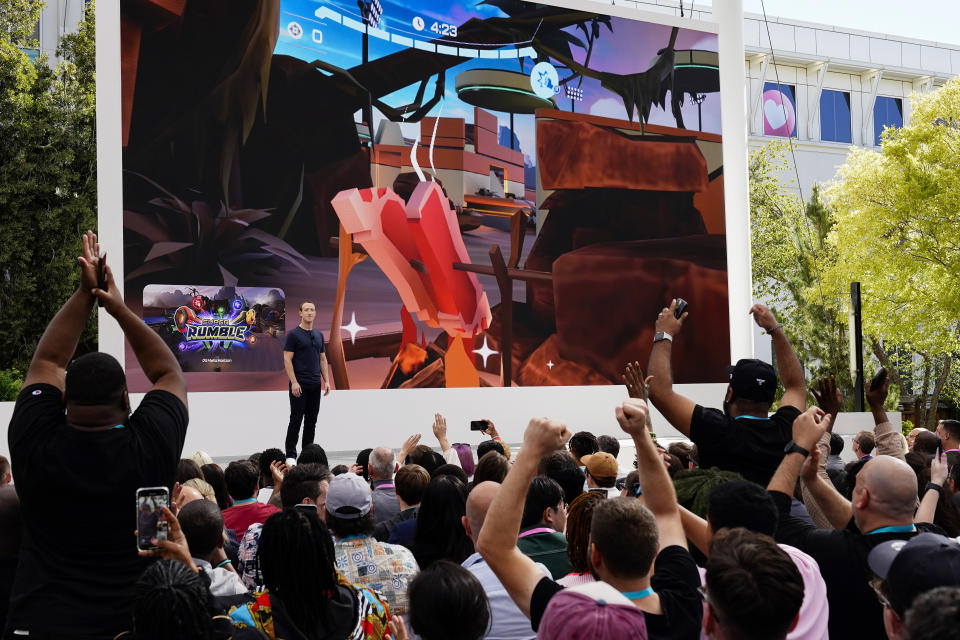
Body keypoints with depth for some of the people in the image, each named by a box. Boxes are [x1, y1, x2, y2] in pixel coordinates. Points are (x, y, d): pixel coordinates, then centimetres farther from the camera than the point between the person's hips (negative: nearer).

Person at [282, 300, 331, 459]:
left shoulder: (319, 335, 13)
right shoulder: (293, 334, -7)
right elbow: (287, 359, -11)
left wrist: (326, 381, 6)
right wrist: (294, 382, -18)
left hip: (315, 385, 6)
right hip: (299, 384, -6)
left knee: (311, 420, 9)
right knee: (296, 419, -3)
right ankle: (290, 454, 4)